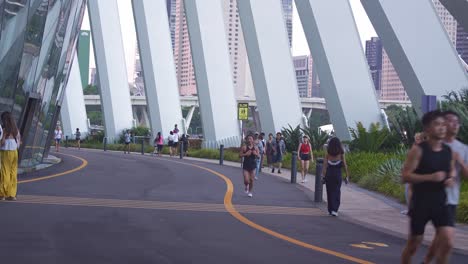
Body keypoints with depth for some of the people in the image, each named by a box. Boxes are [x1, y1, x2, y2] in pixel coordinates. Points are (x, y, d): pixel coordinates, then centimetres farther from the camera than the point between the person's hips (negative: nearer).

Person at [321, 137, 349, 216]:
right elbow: (345, 165, -5)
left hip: (329, 173, 2)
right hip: (338, 173, -2)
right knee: (336, 192, 4)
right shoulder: (341, 153, -4)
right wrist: (347, 176, 1)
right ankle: (334, 210, -10)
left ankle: (330, 210, 19)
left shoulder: (328, 153, -1)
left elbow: (325, 165, -5)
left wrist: (323, 176, -3)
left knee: (329, 192, 13)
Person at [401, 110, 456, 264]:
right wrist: (431, 177, -25)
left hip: (440, 203, 4)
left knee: (447, 242, -9)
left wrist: (451, 178, 0)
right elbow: (405, 176, -16)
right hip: (420, 204, -4)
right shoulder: (418, 150, -12)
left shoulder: (449, 151, 5)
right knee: (413, 244, 8)